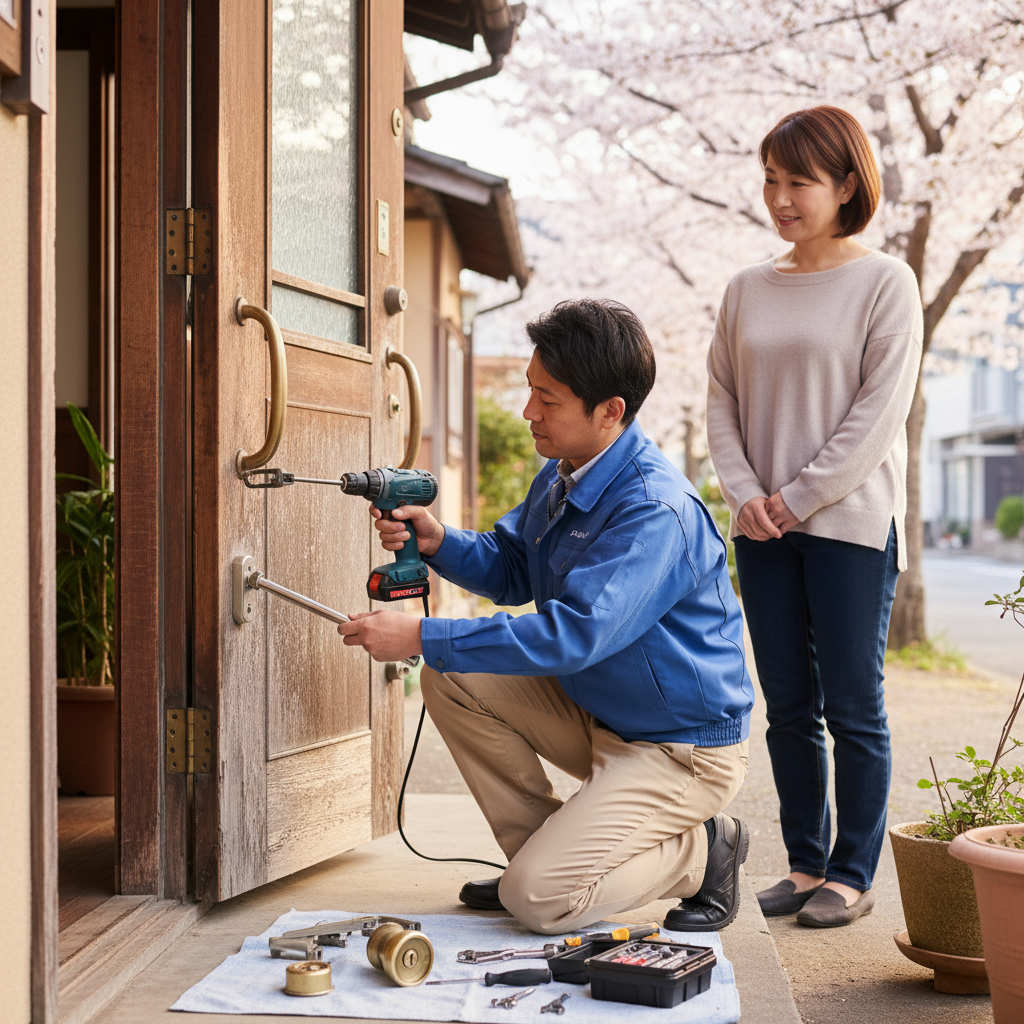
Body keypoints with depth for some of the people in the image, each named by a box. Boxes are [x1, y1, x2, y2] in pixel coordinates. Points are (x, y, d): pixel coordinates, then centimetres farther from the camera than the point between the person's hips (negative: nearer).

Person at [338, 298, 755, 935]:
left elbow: (573, 634, -35)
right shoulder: (562, 476, 2)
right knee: (452, 680, -3)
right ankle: (539, 849, 7)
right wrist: (439, 543, -8)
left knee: (538, 899, -19)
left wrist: (422, 637, -33)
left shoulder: (657, 512, -28)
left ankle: (703, 852, 4)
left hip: (683, 748, -9)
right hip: (596, 714, 9)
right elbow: (511, 572, 14)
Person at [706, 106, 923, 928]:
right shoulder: (748, 291, 11)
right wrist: (746, 495, -5)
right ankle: (807, 863, 19)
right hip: (764, 530, 5)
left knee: (853, 707, 0)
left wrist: (797, 501, -12)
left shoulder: (885, 283, -3)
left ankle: (853, 875, 10)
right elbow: (722, 401, 11)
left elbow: (879, 412, -9)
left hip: (851, 524, -5)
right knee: (789, 708, 9)